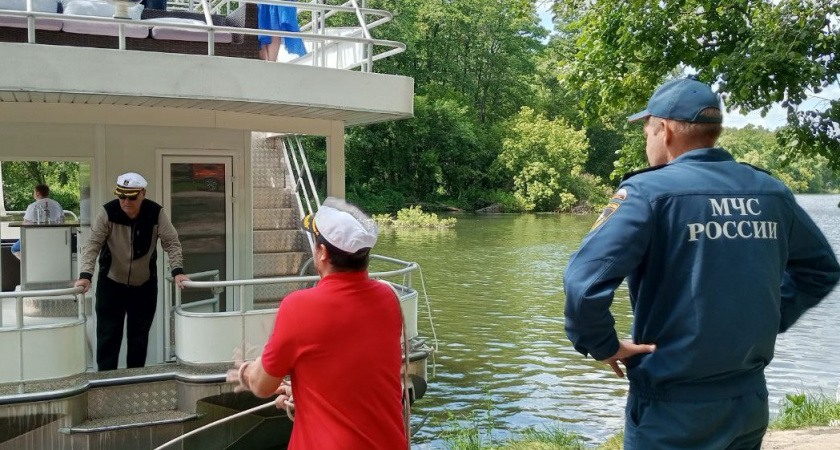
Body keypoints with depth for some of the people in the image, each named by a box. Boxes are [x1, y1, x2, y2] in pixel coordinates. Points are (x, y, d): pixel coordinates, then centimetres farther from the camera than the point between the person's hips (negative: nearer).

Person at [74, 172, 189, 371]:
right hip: (111, 284, -1)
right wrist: (85, 275, -32)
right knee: (108, 335, 2)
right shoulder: (108, 212, -17)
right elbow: (93, 244, -20)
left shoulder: (156, 213, -15)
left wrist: (177, 271, -26)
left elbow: (171, 243, -13)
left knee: (139, 336, 10)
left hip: (144, 285, 1)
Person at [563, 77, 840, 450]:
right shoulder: (769, 191, 2)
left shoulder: (649, 191, -16)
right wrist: (769, 321, 15)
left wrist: (602, 346, -12)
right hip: (750, 402, 6)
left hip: (672, 411, -5)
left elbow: (584, 280, -27)